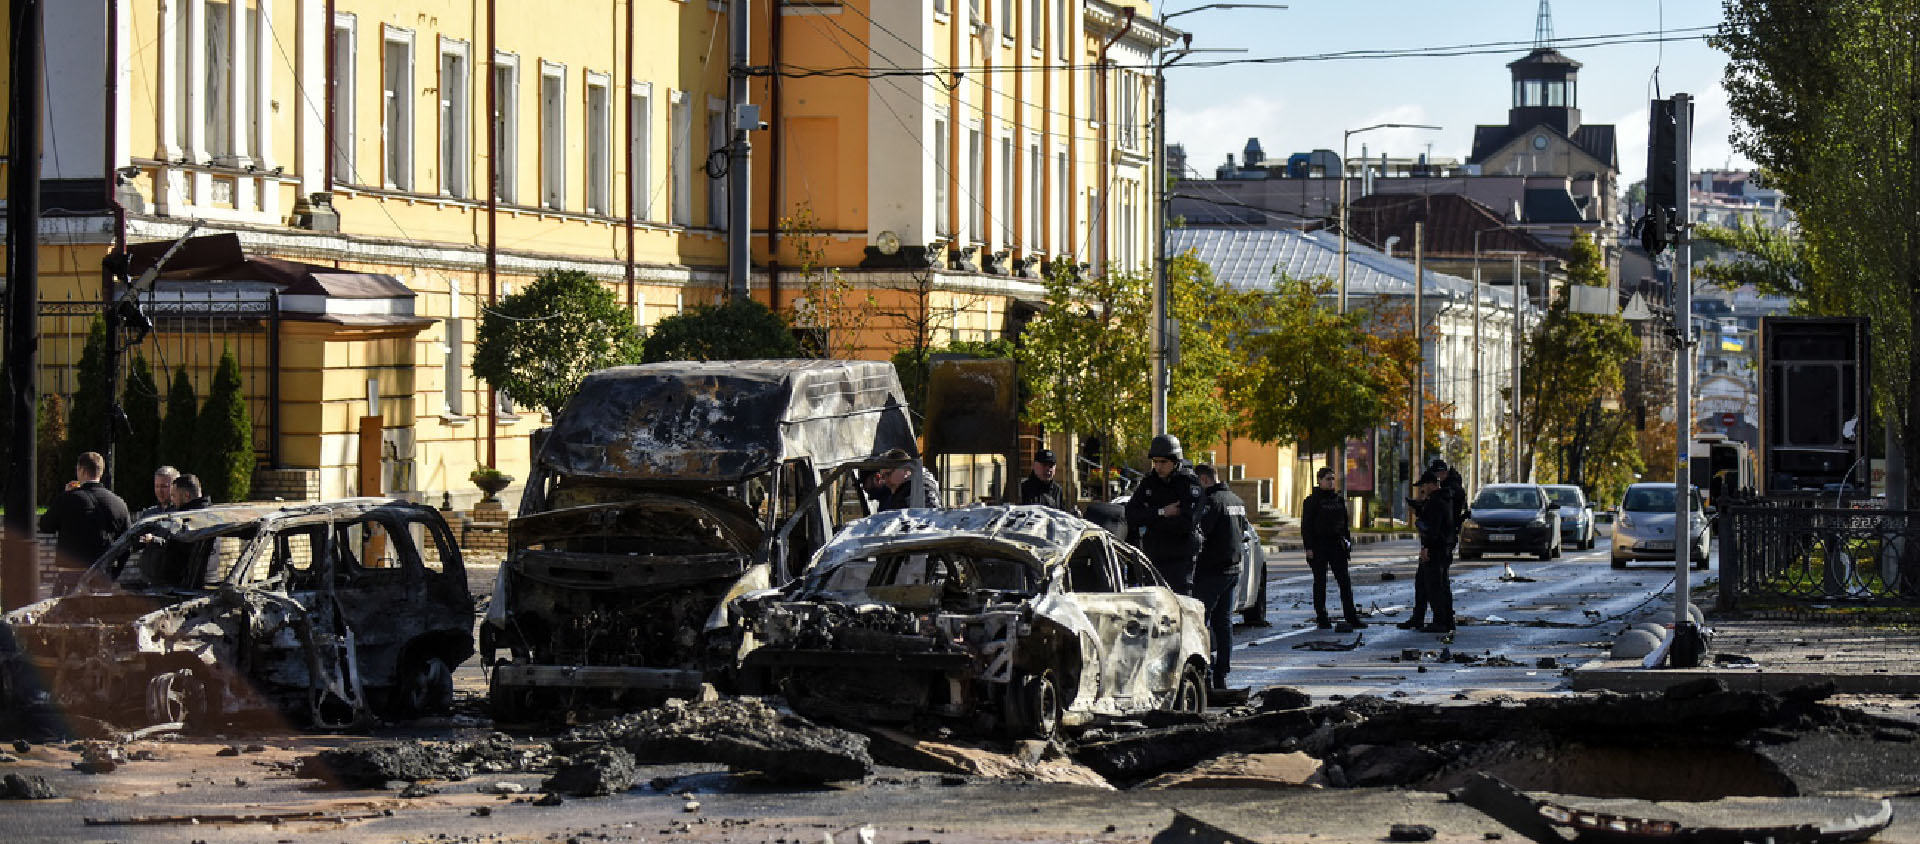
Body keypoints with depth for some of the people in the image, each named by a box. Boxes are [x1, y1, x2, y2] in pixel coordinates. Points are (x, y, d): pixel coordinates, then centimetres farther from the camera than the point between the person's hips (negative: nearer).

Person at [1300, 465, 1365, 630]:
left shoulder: (1338, 500, 14)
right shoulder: (1312, 500, -4)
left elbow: (1344, 523, 21)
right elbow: (1306, 526, -7)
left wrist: (1347, 541, 13)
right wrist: (1309, 548, -14)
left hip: (1336, 545, 5)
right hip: (1318, 547, -5)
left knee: (1345, 581, 0)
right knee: (1320, 582, 2)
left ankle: (1351, 617, 0)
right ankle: (1321, 619, 7)